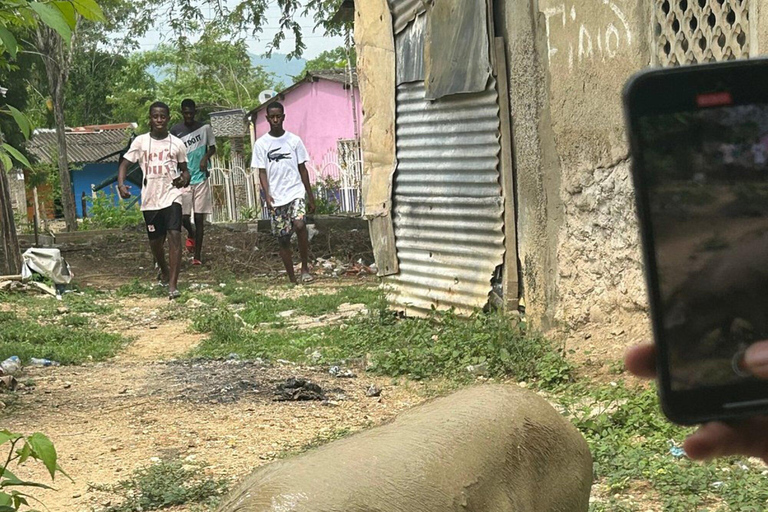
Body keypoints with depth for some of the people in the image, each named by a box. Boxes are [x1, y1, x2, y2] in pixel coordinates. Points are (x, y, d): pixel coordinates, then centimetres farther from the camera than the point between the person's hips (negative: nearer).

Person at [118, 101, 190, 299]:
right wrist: (121, 184, -17)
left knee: (174, 234, -19)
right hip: (150, 199, 1)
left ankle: (172, 284, -21)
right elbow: (125, 163, 1)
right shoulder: (141, 141, 2)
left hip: (172, 195, -1)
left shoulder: (177, 143, 4)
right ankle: (164, 270, 44)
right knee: (155, 240, 12)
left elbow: (184, 169, 13)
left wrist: (184, 179, -11)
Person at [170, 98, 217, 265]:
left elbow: (212, 147, 12)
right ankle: (191, 234, 31)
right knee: (183, 216, -4)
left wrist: (205, 158, -9)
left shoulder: (205, 128, 1)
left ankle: (197, 255, 4)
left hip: (201, 178, 0)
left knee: (199, 217, 0)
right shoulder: (175, 131, 1)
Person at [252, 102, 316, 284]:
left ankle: (305, 267, -8)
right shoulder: (261, 144, 3)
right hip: (276, 199, 1)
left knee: (300, 225, -25)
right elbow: (262, 172, 1)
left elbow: (302, 169, 9)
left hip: (296, 193, -1)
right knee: (283, 239, 2)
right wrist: (267, 194, -16)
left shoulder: (294, 140, 6)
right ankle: (292, 279, 12)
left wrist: (311, 197, 9)